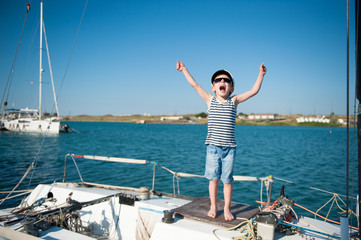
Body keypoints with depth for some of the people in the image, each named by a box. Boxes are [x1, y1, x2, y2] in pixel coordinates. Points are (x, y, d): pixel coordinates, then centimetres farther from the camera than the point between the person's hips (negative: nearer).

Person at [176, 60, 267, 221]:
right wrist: (184, 69, 9)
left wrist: (261, 74, -1)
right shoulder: (210, 100, 6)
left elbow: (254, 90, 2)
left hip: (229, 148, 0)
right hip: (213, 147, 1)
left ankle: (227, 209, 22)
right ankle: (213, 207, 26)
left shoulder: (234, 101, 5)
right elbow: (194, 85, 7)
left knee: (227, 180, 6)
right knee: (213, 179, 9)